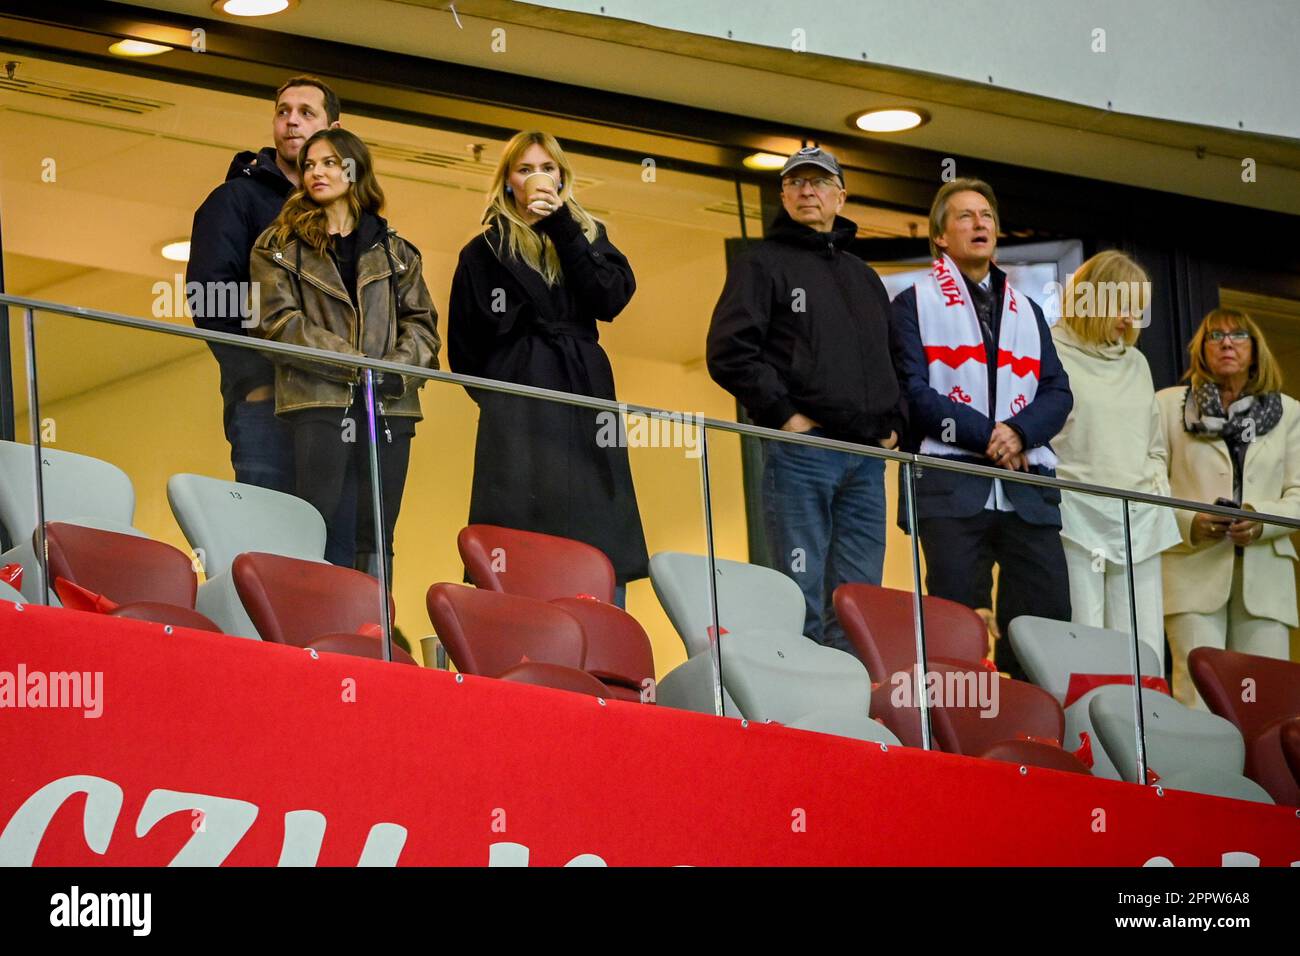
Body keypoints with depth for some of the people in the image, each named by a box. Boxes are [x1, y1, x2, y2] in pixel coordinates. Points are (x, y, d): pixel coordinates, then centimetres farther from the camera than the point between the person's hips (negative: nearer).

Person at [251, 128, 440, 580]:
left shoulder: (395, 251, 19)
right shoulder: (280, 246, 10)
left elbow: (422, 322, 13)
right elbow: (279, 321, -2)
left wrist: (399, 369, -9)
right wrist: (355, 364, -11)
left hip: (388, 408, 3)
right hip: (319, 405, -3)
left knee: (375, 542, 0)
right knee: (333, 543, -11)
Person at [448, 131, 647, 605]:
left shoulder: (588, 236, 18)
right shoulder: (486, 251, 11)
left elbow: (611, 297, -2)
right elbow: (465, 347, 12)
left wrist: (562, 227, -5)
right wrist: (497, 399, 3)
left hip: (586, 405, 3)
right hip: (519, 418, -3)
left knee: (602, 557, -6)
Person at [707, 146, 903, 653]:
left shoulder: (864, 277, 23)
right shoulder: (763, 264, 4)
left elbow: (895, 359, 30)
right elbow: (728, 353, -7)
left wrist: (893, 422, 13)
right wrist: (784, 415, -13)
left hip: (867, 457, 6)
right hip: (800, 452, -6)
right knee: (803, 600, -9)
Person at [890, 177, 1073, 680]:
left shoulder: (1027, 311, 24)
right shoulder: (914, 304, 10)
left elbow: (1057, 392, 12)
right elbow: (913, 393, -3)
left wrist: (1019, 431, -9)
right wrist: (986, 437, -12)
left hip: (1028, 489, 4)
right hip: (952, 484, -4)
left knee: (1049, 619, -4)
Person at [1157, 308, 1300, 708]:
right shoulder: (1169, 405, 11)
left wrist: (1262, 521, -12)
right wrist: (1188, 523, -13)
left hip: (1264, 574, 2)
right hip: (1194, 569, -2)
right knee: (1199, 695, -14)